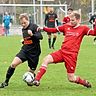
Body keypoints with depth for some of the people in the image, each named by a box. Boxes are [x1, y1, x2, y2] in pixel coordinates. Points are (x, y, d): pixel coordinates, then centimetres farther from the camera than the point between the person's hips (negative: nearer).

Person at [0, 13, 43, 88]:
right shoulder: (23, 29, 11)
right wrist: (24, 41, 11)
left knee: (31, 71, 3)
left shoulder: (34, 27, -11)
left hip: (34, 53, -5)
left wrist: (32, 35, -41)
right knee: (13, 64, -14)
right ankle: (6, 81, -3)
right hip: (24, 51, 5)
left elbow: (40, 37, -26)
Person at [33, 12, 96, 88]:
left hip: (72, 55, -4)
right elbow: (54, 30, 14)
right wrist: (43, 28, 1)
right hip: (62, 51, 4)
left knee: (71, 79, -3)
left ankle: (85, 82, 27)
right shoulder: (67, 26, 11)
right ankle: (37, 80, -16)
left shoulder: (83, 28, 1)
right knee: (46, 59, -19)